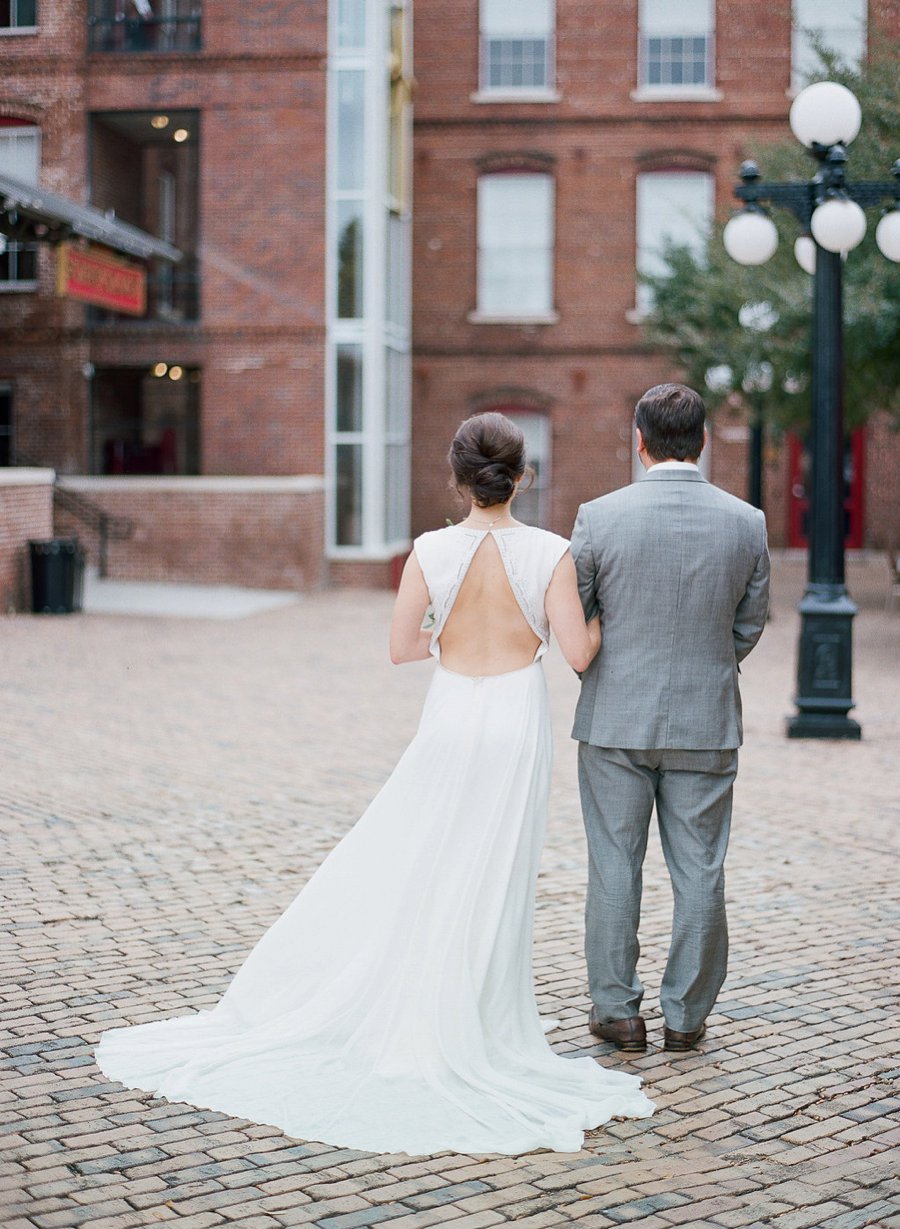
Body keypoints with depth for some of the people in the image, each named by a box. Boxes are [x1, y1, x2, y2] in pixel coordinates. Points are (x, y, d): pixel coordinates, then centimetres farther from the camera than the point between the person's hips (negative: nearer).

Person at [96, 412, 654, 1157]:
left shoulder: (431, 551, -6)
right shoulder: (550, 554, -9)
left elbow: (401, 647, -1)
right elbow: (578, 653, -10)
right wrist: (600, 620, 11)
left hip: (448, 724, 1)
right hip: (517, 725, -1)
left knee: (397, 870, 12)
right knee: (489, 888, 7)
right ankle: (460, 1033, 15)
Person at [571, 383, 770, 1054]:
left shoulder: (599, 516, -10)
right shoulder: (747, 522, -4)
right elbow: (750, 625, 6)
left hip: (616, 721, -1)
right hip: (707, 723, 1)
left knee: (615, 867, 10)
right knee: (699, 873, 9)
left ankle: (618, 1011, 18)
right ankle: (687, 1015, 18)